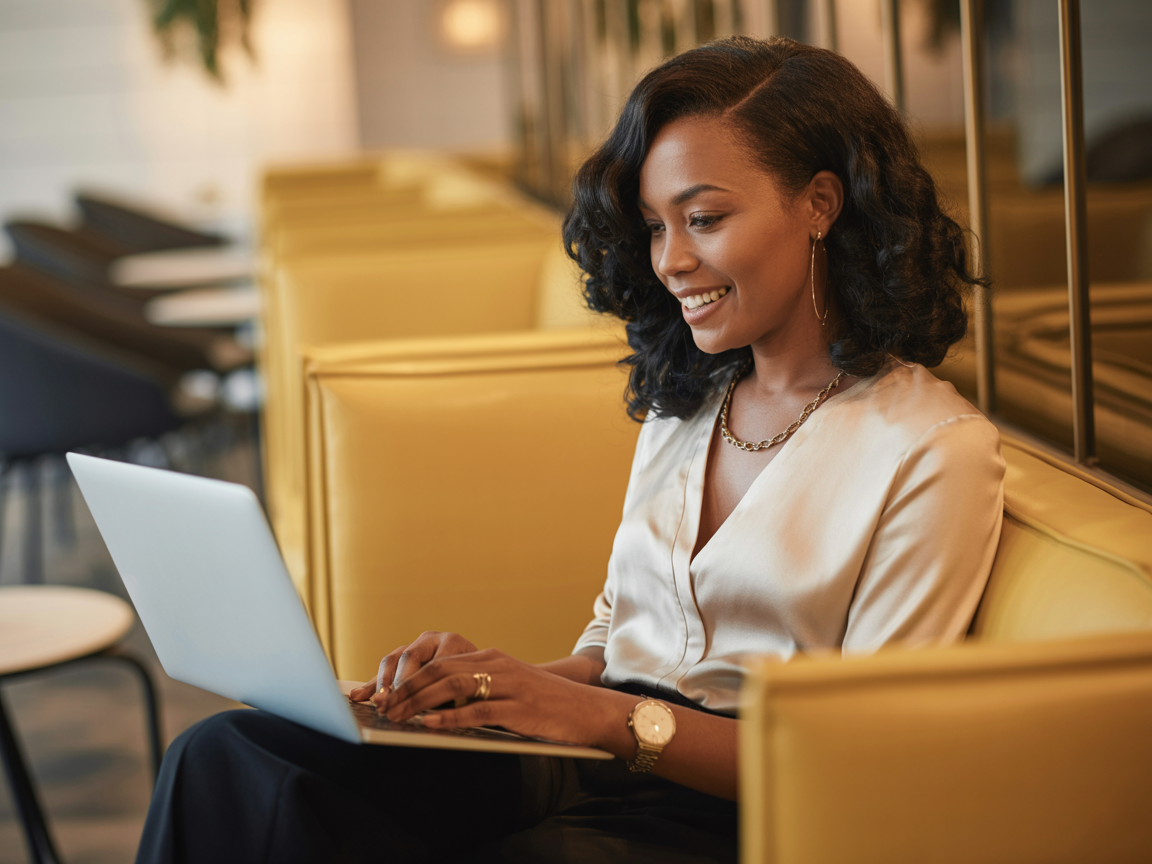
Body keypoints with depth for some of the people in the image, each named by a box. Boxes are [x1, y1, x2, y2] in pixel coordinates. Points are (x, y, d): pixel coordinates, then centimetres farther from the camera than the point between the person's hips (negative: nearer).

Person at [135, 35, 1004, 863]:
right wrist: (501, 682, -4)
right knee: (226, 758, -19)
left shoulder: (934, 449, -6)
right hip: (578, 764, 7)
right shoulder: (684, 404, 18)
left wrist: (612, 717, -19)